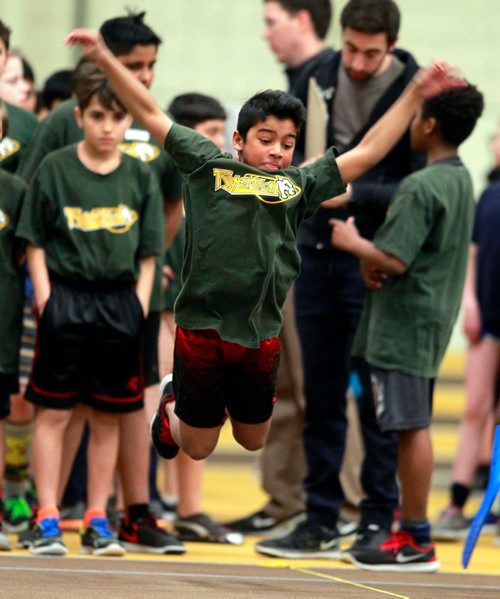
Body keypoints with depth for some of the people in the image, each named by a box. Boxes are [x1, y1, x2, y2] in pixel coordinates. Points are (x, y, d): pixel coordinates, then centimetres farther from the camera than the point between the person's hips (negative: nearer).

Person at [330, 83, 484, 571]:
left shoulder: (421, 187, -19)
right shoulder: (460, 179, 12)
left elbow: (395, 261, -22)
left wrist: (353, 243, -6)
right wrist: (370, 255, 1)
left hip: (406, 323, -10)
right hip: (431, 316, 10)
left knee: (410, 426, -6)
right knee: (412, 427, 15)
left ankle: (416, 542, -4)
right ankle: (412, 528, 20)